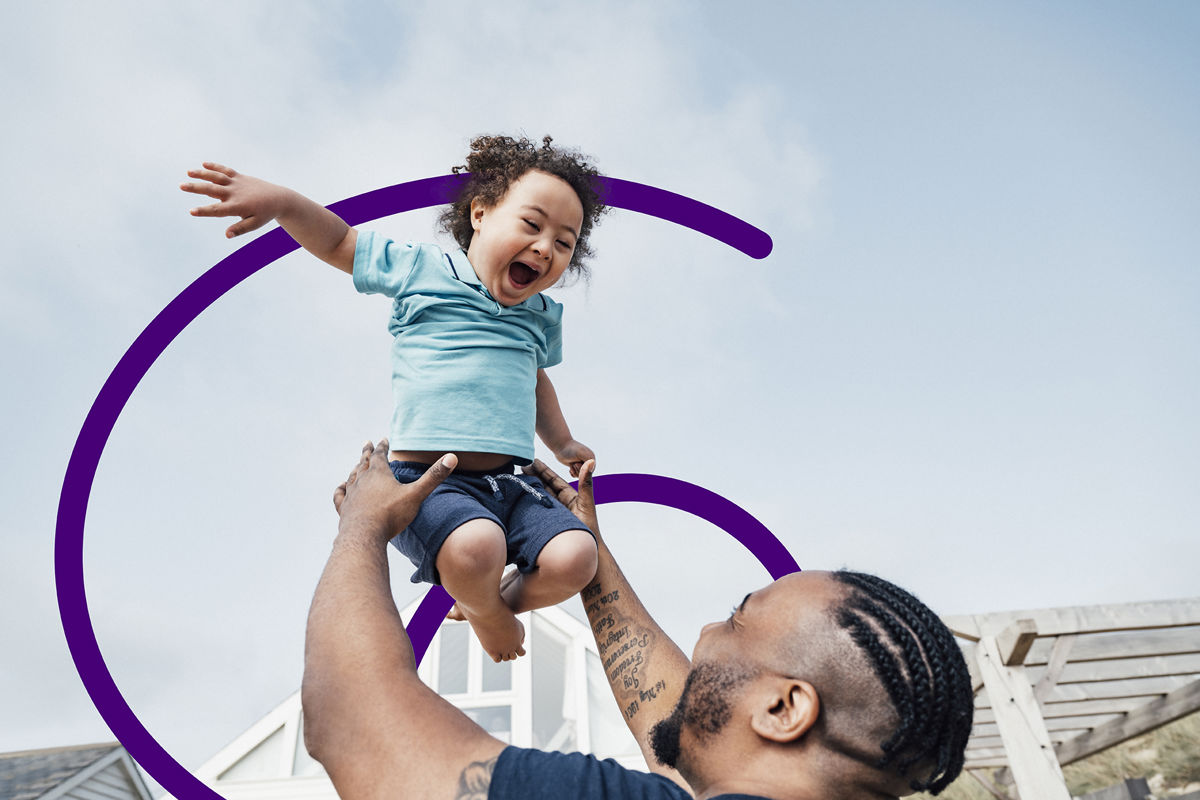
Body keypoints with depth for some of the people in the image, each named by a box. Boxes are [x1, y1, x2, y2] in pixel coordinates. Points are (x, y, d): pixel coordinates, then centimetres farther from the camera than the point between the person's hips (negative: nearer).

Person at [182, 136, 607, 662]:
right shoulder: (421, 270, 4)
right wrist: (279, 201, -5)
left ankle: (506, 599, 15)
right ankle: (484, 612, 3)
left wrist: (562, 444, 36)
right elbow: (337, 241, 11)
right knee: (476, 547, -37)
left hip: (508, 486, 5)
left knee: (574, 558, -21)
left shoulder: (543, 317, 18)